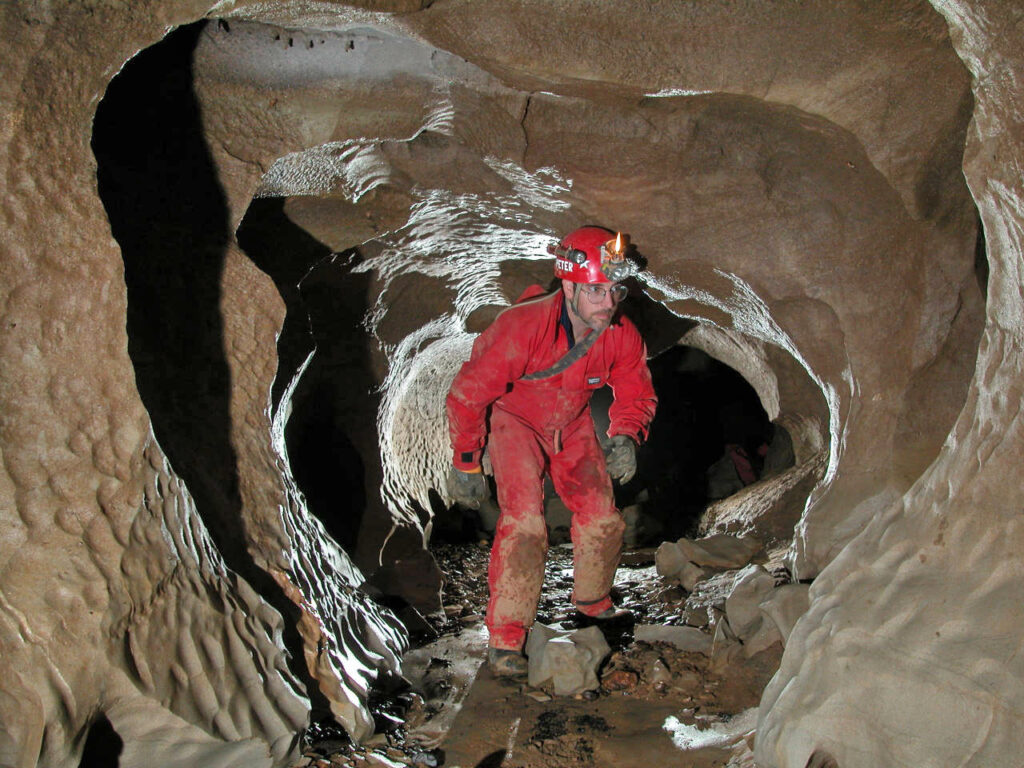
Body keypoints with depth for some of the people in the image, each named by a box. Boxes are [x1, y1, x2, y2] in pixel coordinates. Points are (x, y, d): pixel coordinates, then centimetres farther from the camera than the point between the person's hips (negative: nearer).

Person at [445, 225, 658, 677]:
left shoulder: (622, 337, -22)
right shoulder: (521, 327, -37)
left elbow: (636, 394, -3)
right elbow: (468, 394, -25)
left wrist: (624, 437, -24)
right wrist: (465, 463, -16)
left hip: (571, 425, 5)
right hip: (513, 419, -4)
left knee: (602, 518, 3)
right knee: (524, 521, -21)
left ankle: (592, 601, 32)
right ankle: (505, 634, -8)